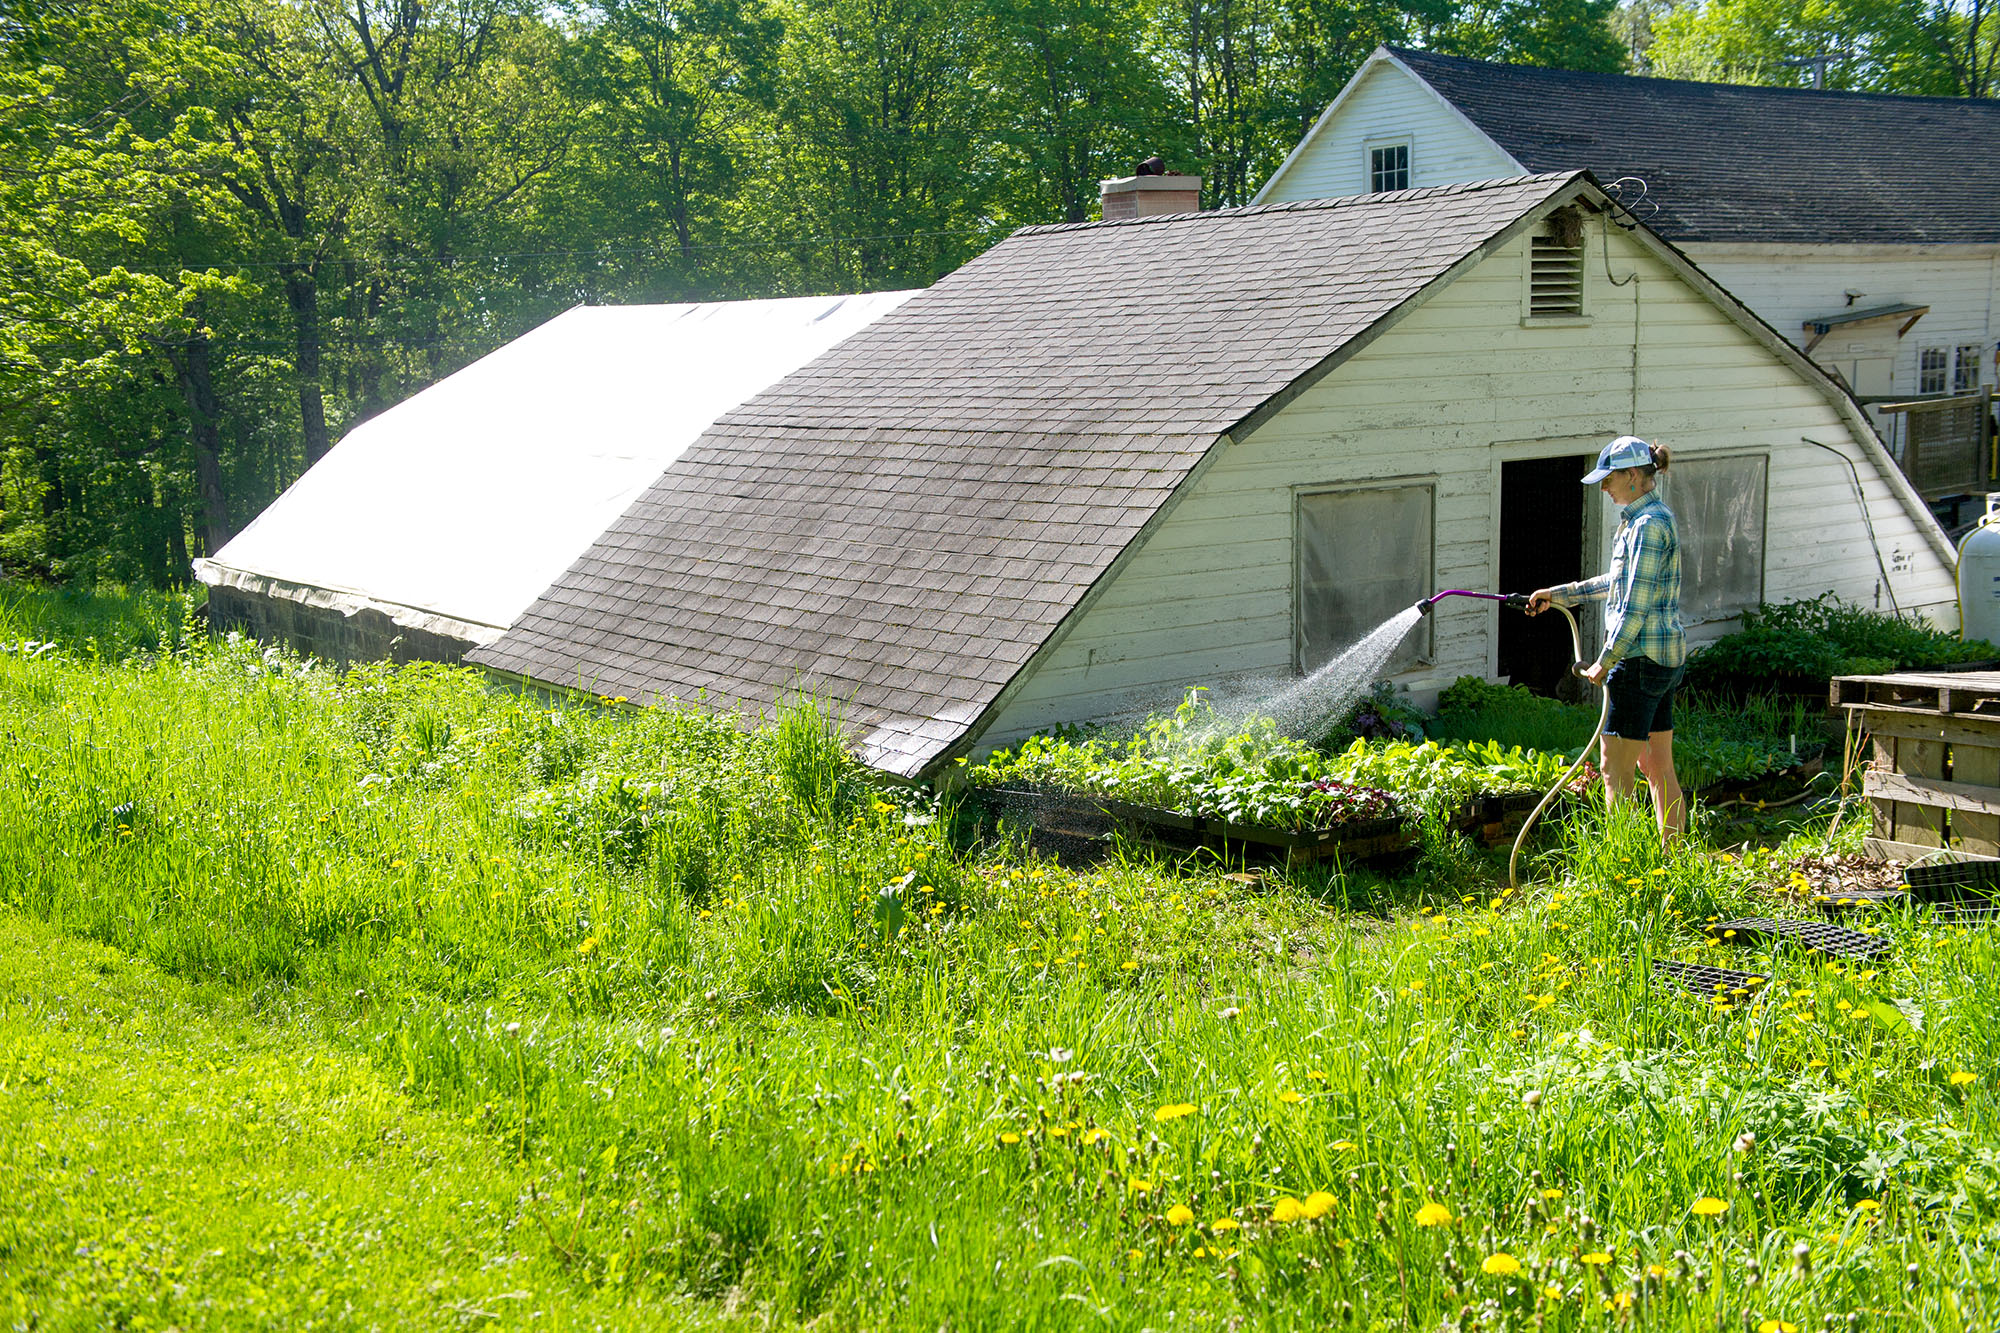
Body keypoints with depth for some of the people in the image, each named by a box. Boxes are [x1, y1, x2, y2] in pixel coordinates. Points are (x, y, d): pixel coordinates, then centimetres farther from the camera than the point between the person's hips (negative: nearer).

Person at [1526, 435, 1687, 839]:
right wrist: (1558, 594, 29)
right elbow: (1621, 582, 27)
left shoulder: (1648, 525, -16)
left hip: (1642, 657, -10)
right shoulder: (1654, 517, 15)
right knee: (1657, 767, 14)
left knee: (1615, 771, -5)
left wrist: (1606, 661, -14)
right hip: (1667, 656, 10)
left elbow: (1637, 605, -20)